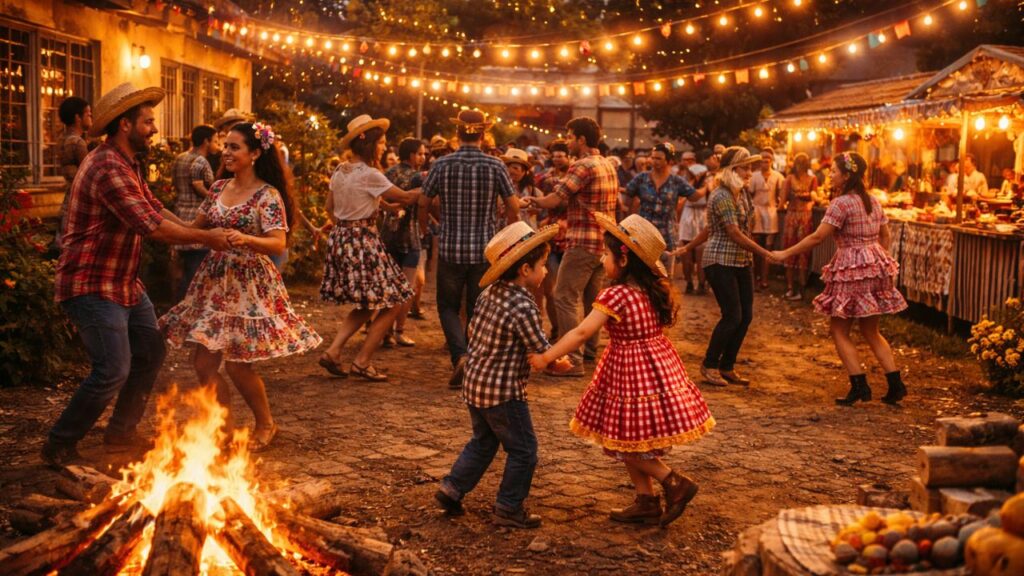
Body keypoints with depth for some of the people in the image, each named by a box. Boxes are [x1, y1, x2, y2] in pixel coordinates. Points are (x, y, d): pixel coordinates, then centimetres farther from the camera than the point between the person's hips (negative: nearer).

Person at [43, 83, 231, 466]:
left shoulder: (129, 165, 13)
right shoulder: (108, 168, -22)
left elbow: (154, 209, 14)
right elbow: (150, 226, -27)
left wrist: (200, 231, 2)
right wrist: (205, 238, -17)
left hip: (124, 284, 11)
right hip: (92, 286, -11)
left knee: (151, 353, 15)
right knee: (113, 370, -13)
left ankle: (121, 431, 28)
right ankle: (60, 446, 2)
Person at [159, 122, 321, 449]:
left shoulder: (268, 195, -10)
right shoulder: (218, 189, 9)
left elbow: (278, 244, -20)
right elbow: (195, 228, 18)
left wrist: (246, 239, -37)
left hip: (248, 286, -6)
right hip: (214, 283, 6)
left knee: (238, 365, -3)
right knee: (203, 362, 2)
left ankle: (266, 425, 21)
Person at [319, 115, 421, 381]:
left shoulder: (340, 171, 9)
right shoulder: (369, 174, -15)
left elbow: (330, 207, 17)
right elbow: (404, 197, -11)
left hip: (340, 239, 9)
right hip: (363, 242, -9)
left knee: (364, 305, 18)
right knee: (392, 303, 0)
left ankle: (333, 351, 6)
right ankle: (362, 362, 1)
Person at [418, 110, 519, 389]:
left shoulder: (442, 164, -5)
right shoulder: (495, 166, -5)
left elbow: (424, 202, 2)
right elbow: (513, 207, -3)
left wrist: (423, 228, 22)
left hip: (451, 248, 0)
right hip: (485, 250, 0)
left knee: (448, 307, 14)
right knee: (477, 310, 13)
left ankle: (460, 356, -9)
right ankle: (472, 369, 18)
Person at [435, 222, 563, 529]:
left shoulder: (489, 293, 3)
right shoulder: (523, 307, -22)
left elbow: (472, 331, 14)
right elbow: (543, 352, -20)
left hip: (474, 384, 9)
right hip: (503, 392, -9)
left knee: (482, 442, 25)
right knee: (523, 449, 6)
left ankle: (451, 489, 24)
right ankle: (509, 509, 13)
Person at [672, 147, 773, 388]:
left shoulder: (739, 194, 13)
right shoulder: (722, 197, -16)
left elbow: (710, 228, 19)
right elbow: (735, 234, -21)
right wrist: (766, 253, -21)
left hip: (741, 263, 9)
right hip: (721, 262, -9)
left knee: (746, 316, 5)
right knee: (732, 316, -8)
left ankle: (727, 367, 17)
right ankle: (709, 365, 9)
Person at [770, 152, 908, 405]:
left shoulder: (842, 203, -13)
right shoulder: (873, 201, 11)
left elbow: (817, 237, -16)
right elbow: (885, 237, 15)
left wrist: (785, 253, -9)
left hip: (852, 270, -8)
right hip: (876, 266, 8)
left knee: (839, 330, 3)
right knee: (870, 331, 16)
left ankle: (859, 385, -4)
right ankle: (895, 384, 10)